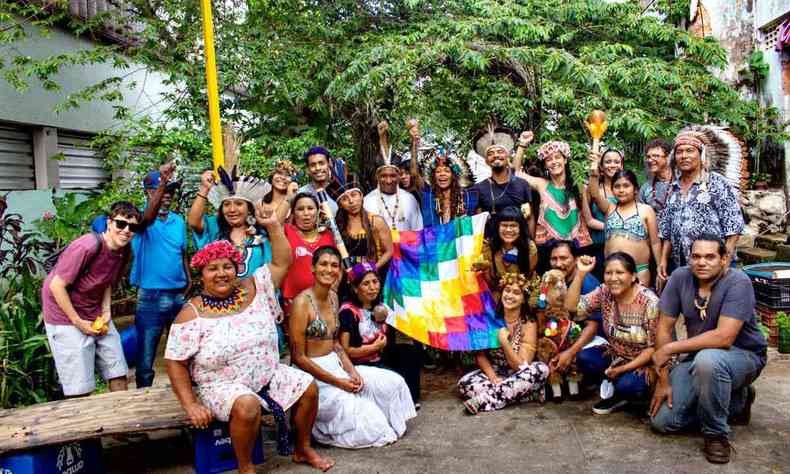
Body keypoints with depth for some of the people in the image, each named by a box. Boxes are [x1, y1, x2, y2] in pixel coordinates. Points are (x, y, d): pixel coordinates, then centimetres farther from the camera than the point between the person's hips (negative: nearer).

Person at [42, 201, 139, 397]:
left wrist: (106, 311, -3)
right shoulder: (88, 246, -26)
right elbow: (56, 286, -22)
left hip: (97, 316, 7)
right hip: (67, 316, -7)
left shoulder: (124, 251, -2)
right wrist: (78, 322, -17)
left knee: (118, 373, 10)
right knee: (81, 388, -3)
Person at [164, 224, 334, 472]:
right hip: (222, 384, -5)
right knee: (247, 406, -34)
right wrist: (191, 406, -16)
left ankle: (303, 449, 15)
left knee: (308, 388, -8)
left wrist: (274, 226, -11)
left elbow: (281, 262, 1)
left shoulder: (254, 290, 1)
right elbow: (175, 363, -9)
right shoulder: (192, 313, -10)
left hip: (268, 374, 5)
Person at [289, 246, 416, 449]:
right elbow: (298, 357, -17)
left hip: (335, 365, 8)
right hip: (313, 375, -8)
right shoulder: (302, 302, -17)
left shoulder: (333, 297, 8)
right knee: (360, 414, -17)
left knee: (393, 382, 1)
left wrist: (351, 370, -3)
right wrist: (337, 382, -16)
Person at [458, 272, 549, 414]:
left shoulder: (528, 324, -10)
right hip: (493, 373, 1)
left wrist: (503, 341, -28)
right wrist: (493, 378, -22)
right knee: (464, 383, -26)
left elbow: (522, 366, -16)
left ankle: (483, 400, -29)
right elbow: (480, 355, -5)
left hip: (517, 377, -1)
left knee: (541, 369, -31)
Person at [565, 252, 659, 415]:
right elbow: (571, 306, -15)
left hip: (644, 362, -5)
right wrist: (580, 273, -22)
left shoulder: (649, 302, -22)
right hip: (615, 356, 5)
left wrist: (623, 368, -22)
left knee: (626, 385, -32)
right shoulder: (604, 292, -8)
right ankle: (617, 391, 2)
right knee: (583, 359, -19)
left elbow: (654, 347, -17)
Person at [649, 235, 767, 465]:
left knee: (707, 359, -41)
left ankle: (716, 434, -14)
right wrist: (663, 380, -10)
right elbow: (664, 327, -7)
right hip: (699, 356, 5)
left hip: (743, 356, -5)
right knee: (661, 420, -5)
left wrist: (670, 349, -28)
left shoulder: (738, 282, -23)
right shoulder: (680, 277, -11)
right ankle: (736, 401, 18)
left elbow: (724, 337, -33)